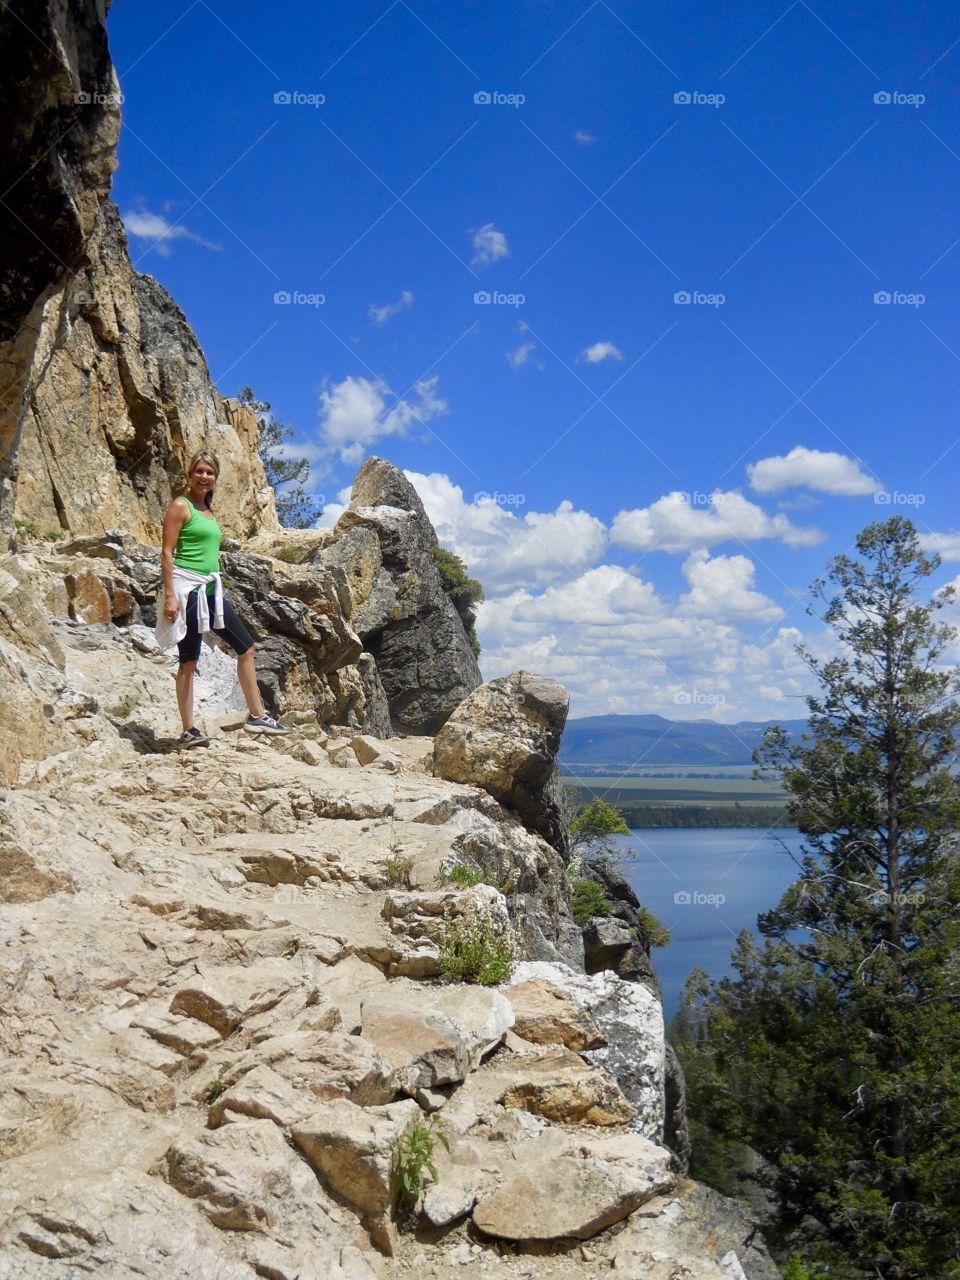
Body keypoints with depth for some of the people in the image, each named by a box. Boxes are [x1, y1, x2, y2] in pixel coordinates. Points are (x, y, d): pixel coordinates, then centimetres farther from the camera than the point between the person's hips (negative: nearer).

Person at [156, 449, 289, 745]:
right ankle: (188, 731, -3)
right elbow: (167, 552, -11)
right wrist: (169, 595, -18)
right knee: (189, 659, -7)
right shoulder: (181, 506, -5)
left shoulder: (207, 510, 18)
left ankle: (256, 715, 14)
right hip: (187, 587, -9)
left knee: (247, 647, 8)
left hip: (210, 588, 9)